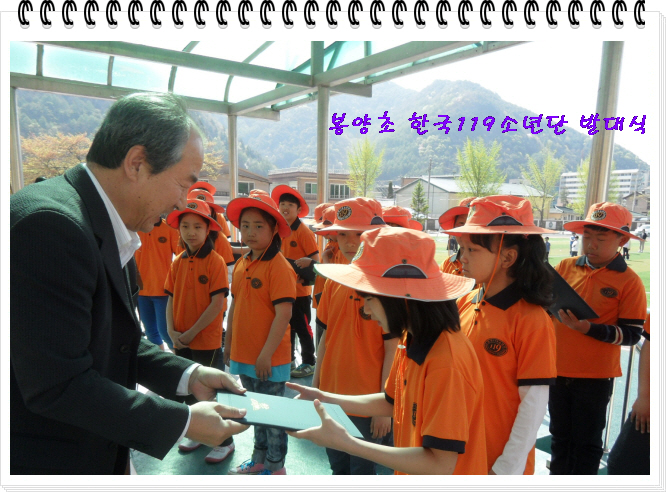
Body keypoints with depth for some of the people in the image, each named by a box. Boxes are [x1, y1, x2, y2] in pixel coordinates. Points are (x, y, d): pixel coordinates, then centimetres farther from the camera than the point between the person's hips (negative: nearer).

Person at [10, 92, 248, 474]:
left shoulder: (103, 228, 3)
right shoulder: (51, 224, -26)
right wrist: (184, 422, -20)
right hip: (44, 461, -8)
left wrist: (189, 376, 0)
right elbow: (59, 385, -27)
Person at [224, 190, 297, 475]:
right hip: (243, 355, 7)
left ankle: (275, 467, 29)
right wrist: (229, 343, 15)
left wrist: (266, 354, -21)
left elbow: (284, 314, -21)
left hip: (270, 359, -7)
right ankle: (259, 459, 41)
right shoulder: (241, 265, 5)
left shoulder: (279, 267, -18)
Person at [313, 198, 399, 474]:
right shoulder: (334, 281, 2)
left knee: (362, 469, 14)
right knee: (337, 465, 23)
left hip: (367, 400, -5)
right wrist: (316, 385, 9)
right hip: (331, 395, 6)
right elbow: (326, 336, 9)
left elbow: (391, 348, -14)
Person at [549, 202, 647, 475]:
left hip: (595, 377, -4)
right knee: (560, 436, 21)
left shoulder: (629, 281, -10)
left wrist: (589, 328, -26)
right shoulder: (566, 267, -1)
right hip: (558, 370, 4)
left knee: (586, 442, 13)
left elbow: (632, 334, -12)